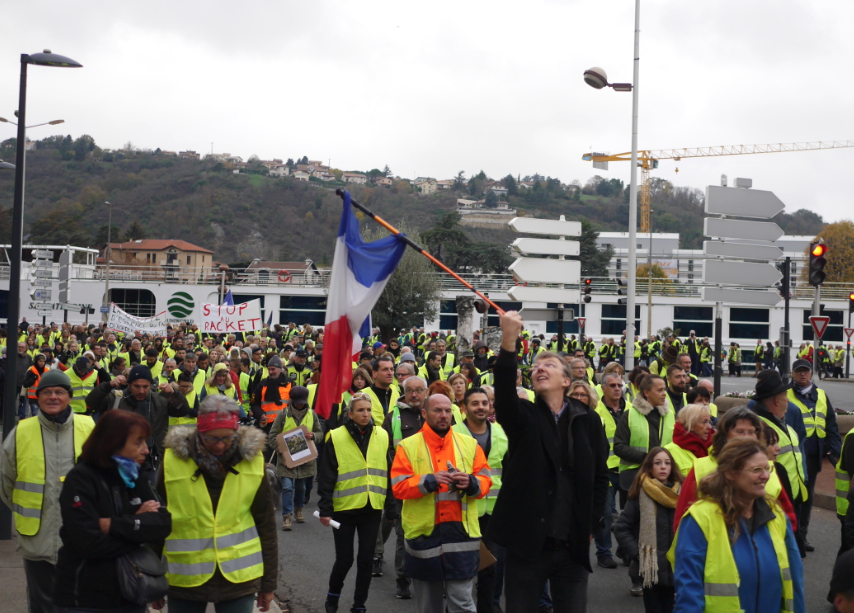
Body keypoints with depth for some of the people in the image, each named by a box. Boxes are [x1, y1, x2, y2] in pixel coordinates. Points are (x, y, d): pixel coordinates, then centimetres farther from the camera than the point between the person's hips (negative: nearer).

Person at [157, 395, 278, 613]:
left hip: (239, 576, 1)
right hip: (184, 577, -1)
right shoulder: (173, 460, -9)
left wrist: (269, 581, 5)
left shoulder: (252, 459, -5)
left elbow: (266, 525, 2)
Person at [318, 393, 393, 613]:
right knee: (345, 559, 4)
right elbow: (326, 477, -7)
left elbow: (388, 473, 7)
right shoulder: (336, 438, -8)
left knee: (366, 559, 7)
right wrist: (325, 509, -10)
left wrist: (391, 506, 6)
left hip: (372, 509, 3)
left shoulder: (382, 436, 2)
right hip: (344, 508, -3)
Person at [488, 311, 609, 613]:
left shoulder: (589, 420, 5)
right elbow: (504, 394, -22)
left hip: (573, 544, 1)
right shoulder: (523, 417, 0)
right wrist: (508, 342, -36)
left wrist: (591, 526, 4)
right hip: (527, 542, -1)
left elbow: (600, 477, 11)